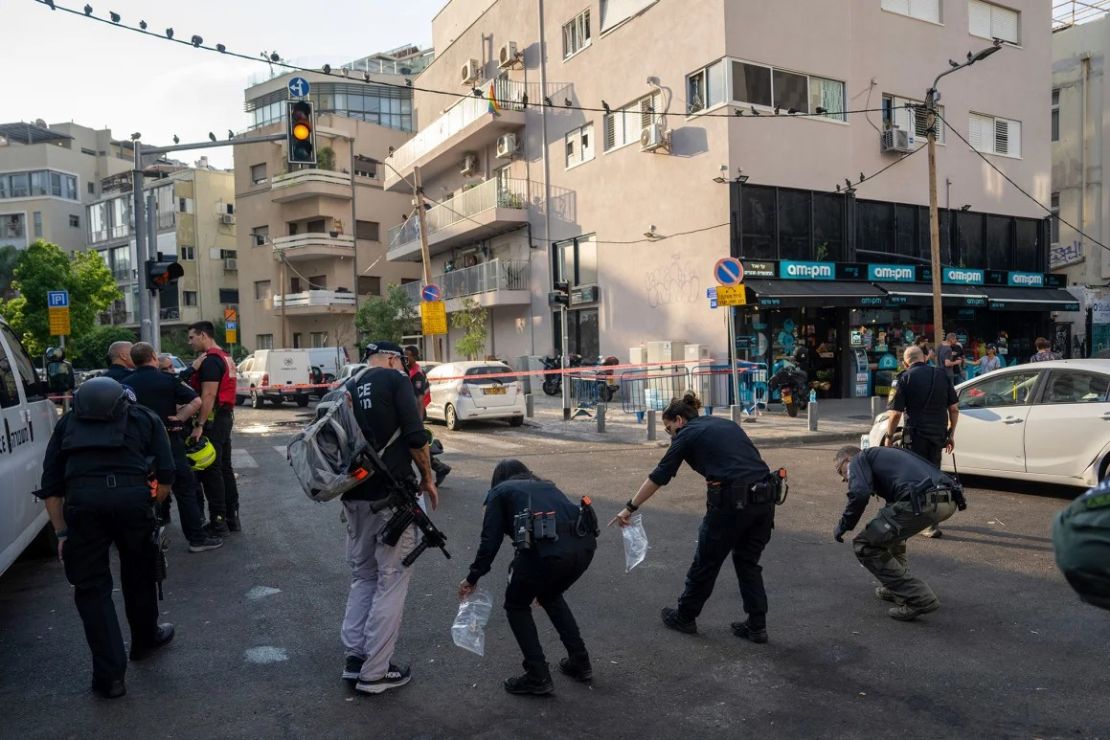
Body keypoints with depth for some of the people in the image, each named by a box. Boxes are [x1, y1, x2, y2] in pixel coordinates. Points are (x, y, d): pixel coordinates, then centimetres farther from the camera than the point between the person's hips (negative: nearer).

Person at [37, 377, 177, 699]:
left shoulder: (68, 422, 30)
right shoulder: (146, 418, 26)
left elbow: (51, 485, 20)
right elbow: (165, 475, 14)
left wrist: (62, 532, 21)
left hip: (82, 500, 0)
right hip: (132, 496, 0)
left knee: (91, 587, 14)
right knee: (139, 575, 24)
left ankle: (110, 675, 13)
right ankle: (145, 640, 45)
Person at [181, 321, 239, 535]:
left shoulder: (210, 361, -15)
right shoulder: (225, 357, 17)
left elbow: (208, 396, -21)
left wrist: (199, 426, -22)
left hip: (212, 420, -10)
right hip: (225, 417, 10)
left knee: (210, 471, -5)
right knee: (224, 468, 13)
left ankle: (218, 521, -2)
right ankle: (232, 517, 19)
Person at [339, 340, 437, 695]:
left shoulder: (347, 388, 13)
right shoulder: (395, 379, -5)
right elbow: (415, 436, -12)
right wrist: (427, 478, 1)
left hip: (354, 497, 7)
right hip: (391, 495, -7)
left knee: (362, 575, 19)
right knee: (391, 579, 1)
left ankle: (354, 657, 20)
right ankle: (375, 672, 6)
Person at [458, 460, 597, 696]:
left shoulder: (500, 491, 21)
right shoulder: (547, 486, 36)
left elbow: (490, 541, 13)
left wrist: (472, 578, 27)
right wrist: (546, 580, 52)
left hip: (547, 546, -6)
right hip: (585, 543, 6)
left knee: (517, 606, 21)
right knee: (551, 597, 34)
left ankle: (538, 678, 18)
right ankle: (580, 662, 35)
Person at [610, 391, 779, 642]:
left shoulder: (687, 434, 5)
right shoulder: (726, 423, 22)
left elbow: (658, 476, 5)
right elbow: (747, 461, 18)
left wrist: (629, 508, 10)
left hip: (733, 501, -6)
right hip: (766, 497, 6)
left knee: (706, 562, 13)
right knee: (748, 562, 22)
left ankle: (685, 618, 30)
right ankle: (756, 626, 21)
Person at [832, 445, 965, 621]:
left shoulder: (858, 460, 12)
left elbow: (859, 494, -9)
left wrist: (843, 526, 5)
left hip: (921, 501, -9)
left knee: (864, 545, 4)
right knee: (892, 528, 34)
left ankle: (918, 598, 1)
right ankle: (897, 587, 32)